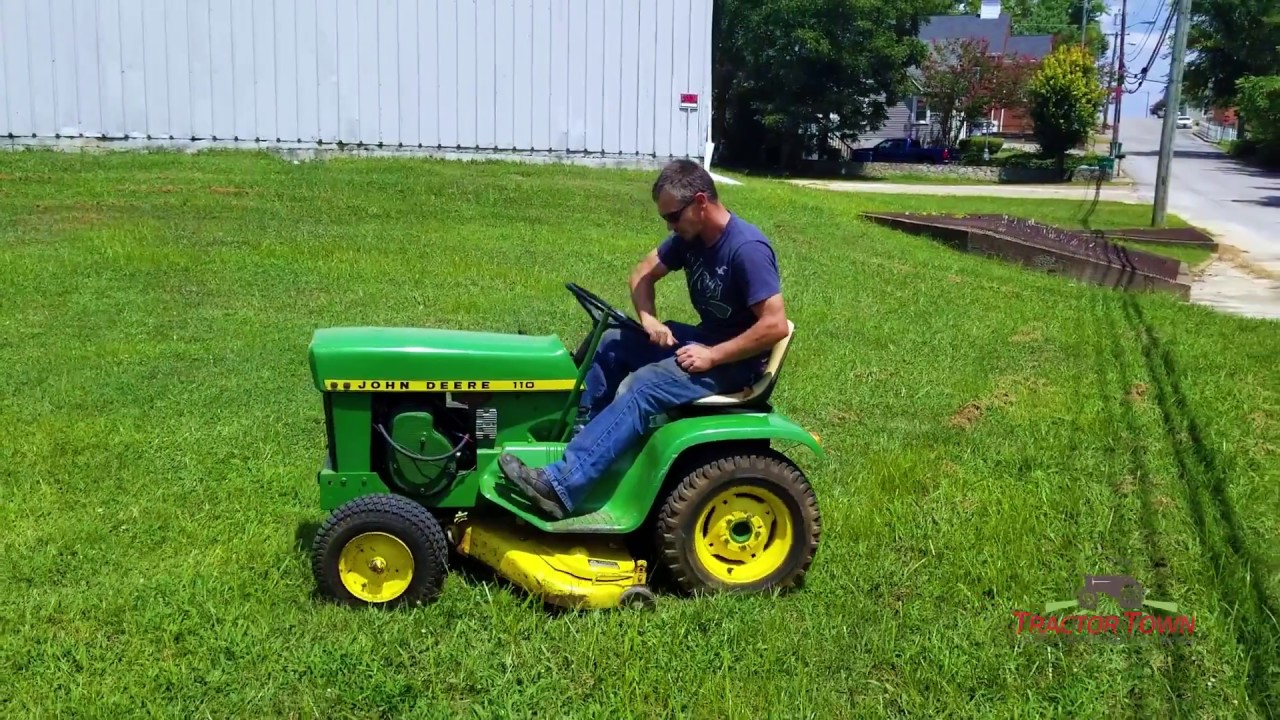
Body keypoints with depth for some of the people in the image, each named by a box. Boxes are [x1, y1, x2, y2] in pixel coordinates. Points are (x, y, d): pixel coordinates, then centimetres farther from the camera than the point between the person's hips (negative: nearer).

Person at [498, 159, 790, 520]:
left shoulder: (747, 249, -24)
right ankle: (579, 434, 1)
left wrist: (713, 356, -26)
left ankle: (561, 484, -35)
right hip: (705, 339, 9)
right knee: (613, 342, 2)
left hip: (736, 359, -9)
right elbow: (643, 273, 10)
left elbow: (775, 325, -28)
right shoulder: (690, 236, 1)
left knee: (643, 386, -27)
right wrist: (648, 319, -10)